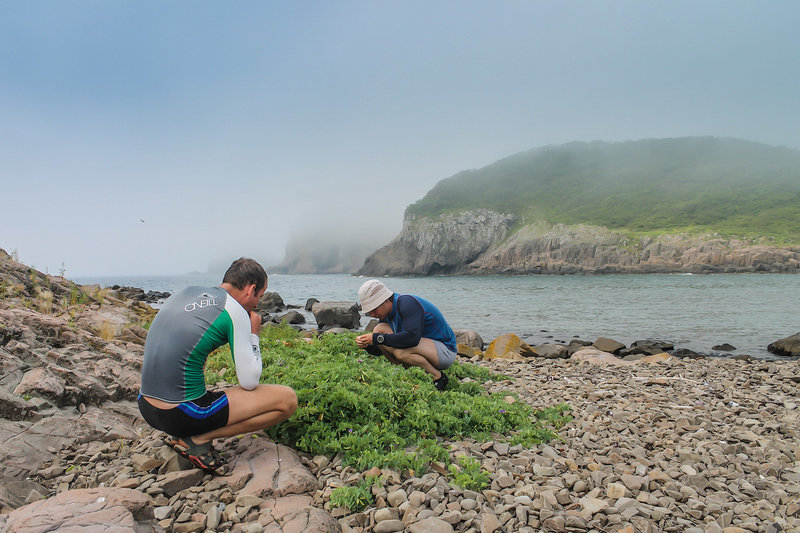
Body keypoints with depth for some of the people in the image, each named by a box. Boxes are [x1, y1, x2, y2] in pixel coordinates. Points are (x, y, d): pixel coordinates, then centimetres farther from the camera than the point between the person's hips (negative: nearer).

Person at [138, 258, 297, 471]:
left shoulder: (184, 293, 10)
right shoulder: (235, 311, -11)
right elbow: (249, 382, -9)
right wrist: (253, 334, 4)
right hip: (183, 415, -8)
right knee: (288, 400, -4)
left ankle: (180, 434, 15)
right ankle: (198, 439, -2)